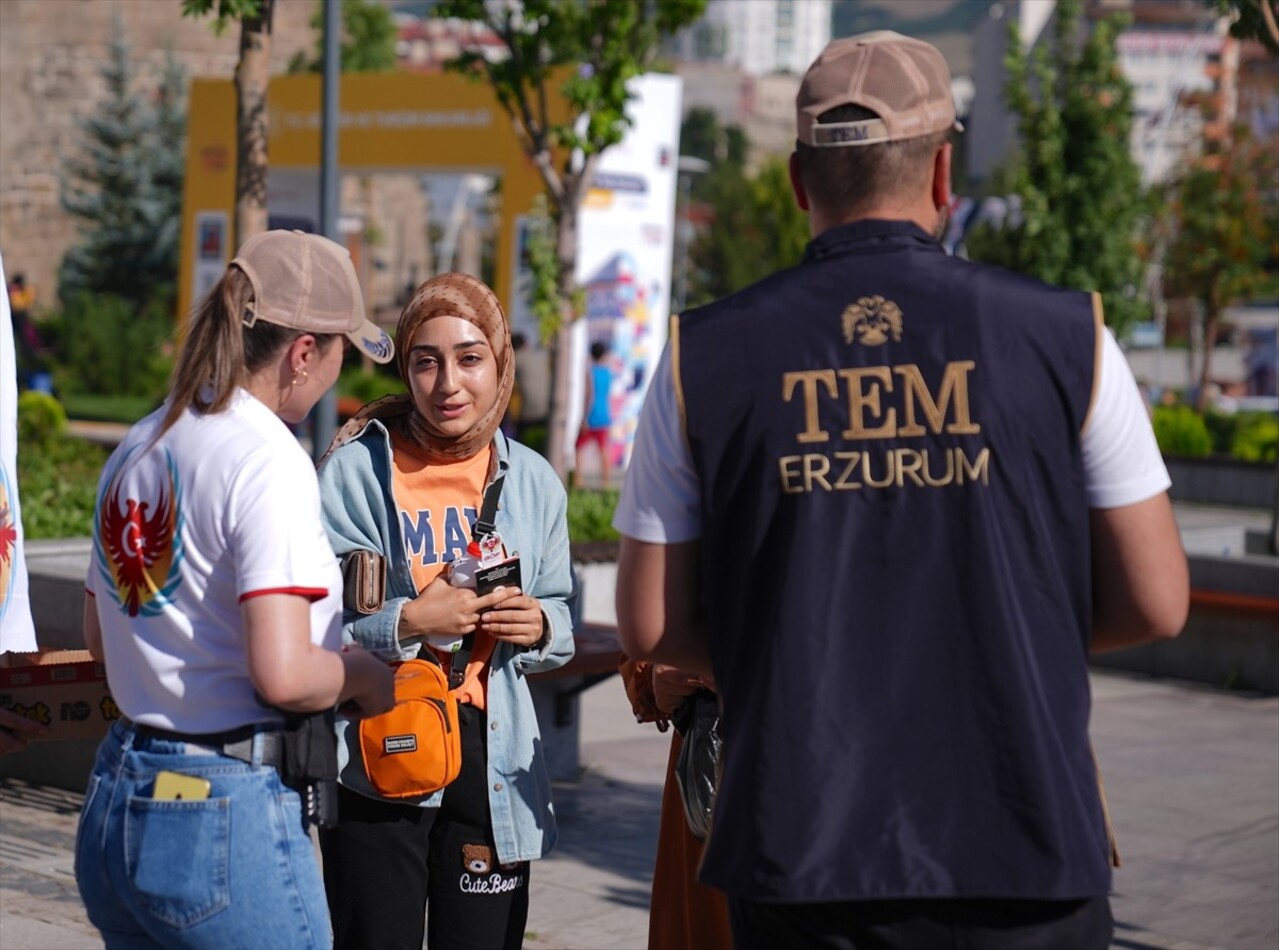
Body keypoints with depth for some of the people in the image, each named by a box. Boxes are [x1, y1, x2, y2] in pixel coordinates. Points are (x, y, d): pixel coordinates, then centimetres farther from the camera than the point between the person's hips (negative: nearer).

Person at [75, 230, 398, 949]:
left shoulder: (136, 450, 10)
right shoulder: (270, 460, -15)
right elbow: (284, 675, -23)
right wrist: (363, 675, -5)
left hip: (113, 809, 8)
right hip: (229, 820, -8)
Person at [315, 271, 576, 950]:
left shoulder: (533, 482, 6)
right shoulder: (357, 469, -7)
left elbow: (560, 621, 16)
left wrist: (538, 628, -6)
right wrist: (407, 623, -22)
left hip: (493, 761, 3)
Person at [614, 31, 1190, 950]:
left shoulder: (704, 357, 0)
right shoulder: (1067, 335, -2)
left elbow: (651, 626, 2)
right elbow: (1156, 604, 0)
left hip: (800, 867, 1)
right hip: (1026, 861, -1)